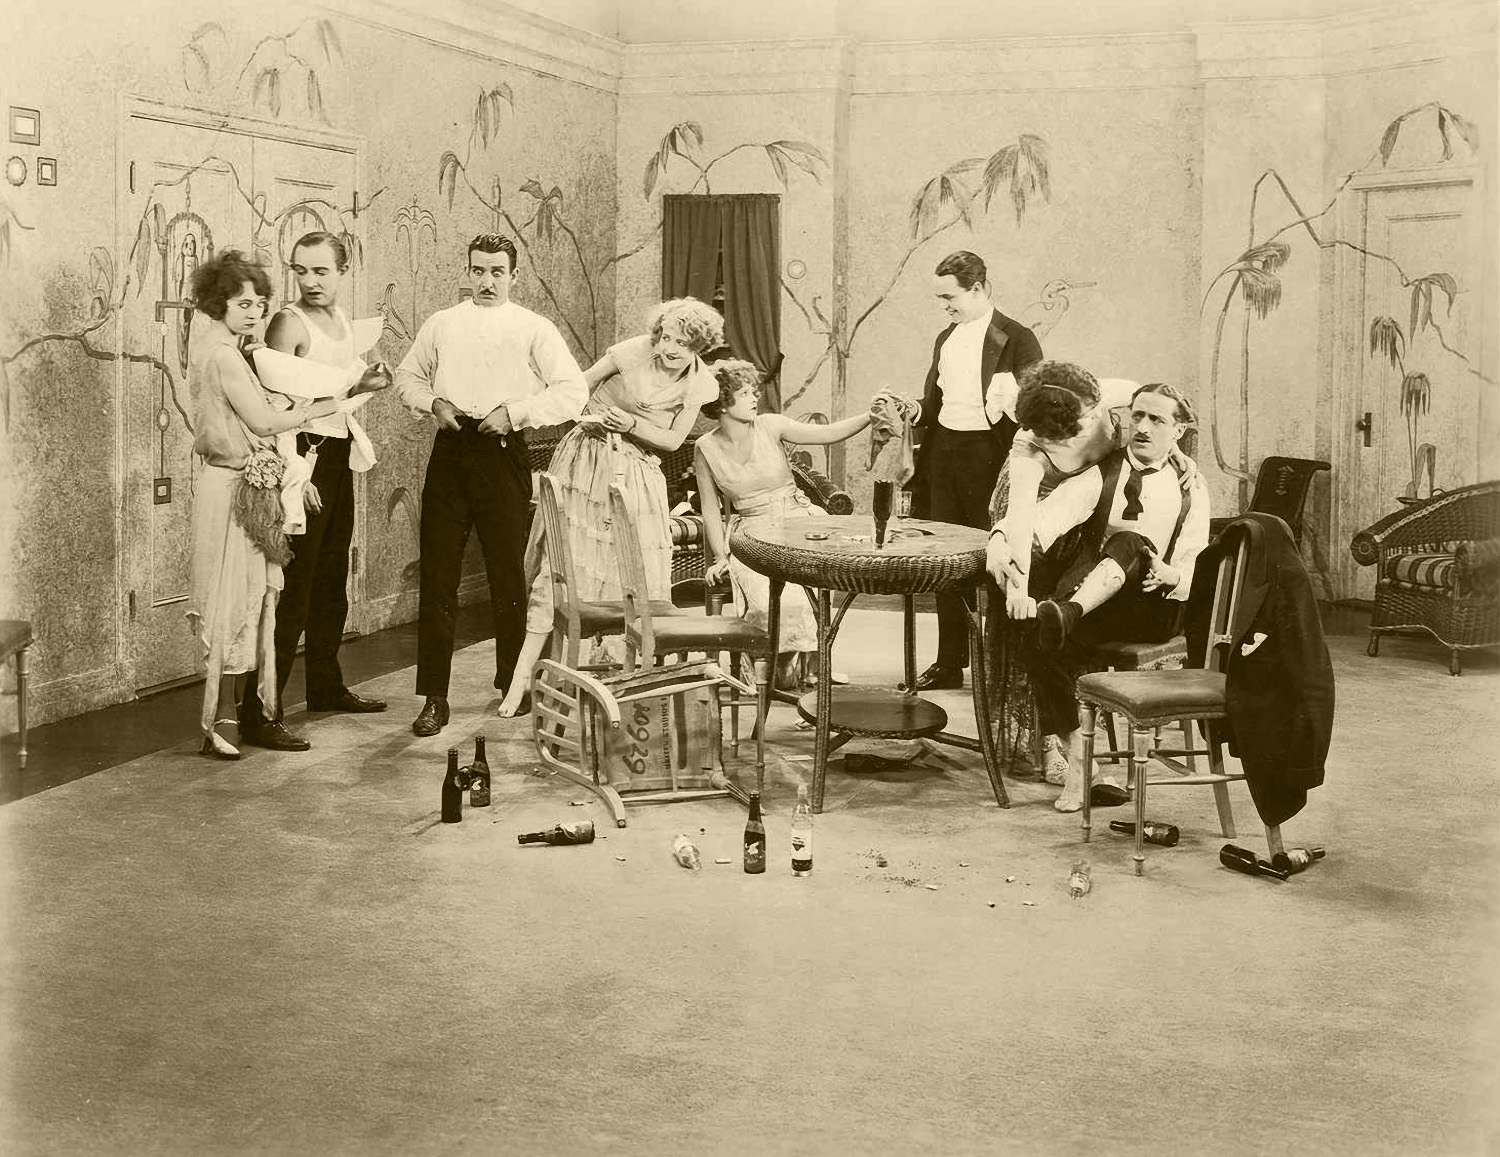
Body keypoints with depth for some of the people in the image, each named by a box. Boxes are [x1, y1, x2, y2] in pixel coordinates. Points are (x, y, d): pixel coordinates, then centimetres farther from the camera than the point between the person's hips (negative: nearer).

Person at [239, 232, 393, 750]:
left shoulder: (339, 317, 12)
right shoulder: (289, 322, -13)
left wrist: (366, 381, 6)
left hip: (339, 455, 9)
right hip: (302, 458, -9)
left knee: (332, 578, 18)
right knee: (292, 589, -12)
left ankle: (326, 686, 33)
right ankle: (258, 712, -11)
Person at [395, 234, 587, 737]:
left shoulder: (534, 329, 3)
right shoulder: (441, 324, 13)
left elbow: (573, 390, -3)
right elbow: (407, 376, 22)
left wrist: (515, 413, -12)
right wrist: (433, 403, 2)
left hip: (503, 455, -2)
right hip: (449, 453, 2)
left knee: (508, 576, 5)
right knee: (437, 577, -1)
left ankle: (512, 684, 23)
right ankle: (433, 698, 3)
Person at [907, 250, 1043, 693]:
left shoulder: (1017, 339, -5)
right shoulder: (945, 339, 17)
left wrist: (1009, 402, -24)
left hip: (988, 454, -6)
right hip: (943, 453, 7)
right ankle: (950, 663, 16)